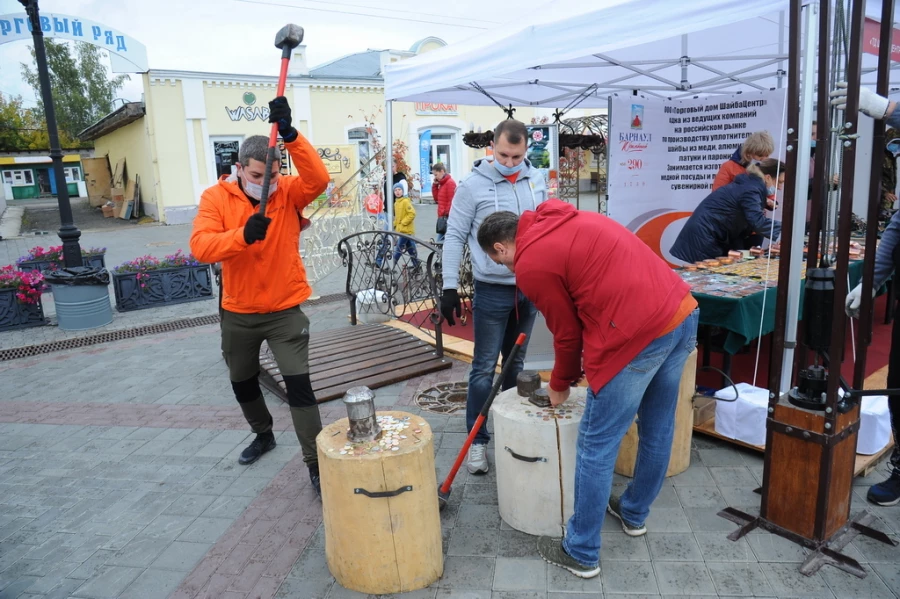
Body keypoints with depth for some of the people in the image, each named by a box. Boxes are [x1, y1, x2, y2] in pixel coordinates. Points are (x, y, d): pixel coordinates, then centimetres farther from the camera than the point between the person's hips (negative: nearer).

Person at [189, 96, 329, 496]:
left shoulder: (289, 193, -8)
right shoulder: (216, 197, -7)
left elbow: (318, 179, -29)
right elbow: (200, 246, -21)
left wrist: (290, 134, -40)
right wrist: (243, 234, -38)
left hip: (286, 310, -3)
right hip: (238, 314, 3)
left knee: (299, 383, -10)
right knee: (242, 383, 22)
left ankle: (315, 462, 2)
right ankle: (263, 435, 49)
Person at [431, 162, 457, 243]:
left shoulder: (450, 182, -11)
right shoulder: (442, 183, 17)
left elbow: (451, 201, -15)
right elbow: (437, 198, 17)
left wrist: (447, 214, -16)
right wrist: (435, 185, 9)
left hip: (447, 217, -9)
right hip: (442, 217, 9)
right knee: (439, 241, 9)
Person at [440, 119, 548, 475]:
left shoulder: (536, 180, 5)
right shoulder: (473, 184, -8)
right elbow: (454, 237, -6)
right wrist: (449, 287, -10)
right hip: (492, 291, -4)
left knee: (516, 364, 15)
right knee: (484, 368, 1)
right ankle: (478, 440, 14)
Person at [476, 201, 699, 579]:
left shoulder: (530, 265, -5)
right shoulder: (566, 221, 19)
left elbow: (567, 332, 1)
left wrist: (560, 385, 19)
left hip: (639, 334, -10)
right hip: (684, 310, 10)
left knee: (596, 445, 5)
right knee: (658, 430, 23)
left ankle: (581, 554, 19)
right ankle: (634, 513, 45)